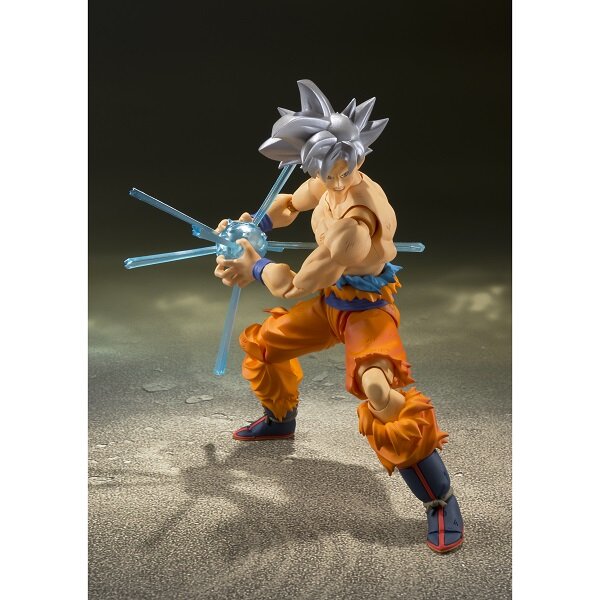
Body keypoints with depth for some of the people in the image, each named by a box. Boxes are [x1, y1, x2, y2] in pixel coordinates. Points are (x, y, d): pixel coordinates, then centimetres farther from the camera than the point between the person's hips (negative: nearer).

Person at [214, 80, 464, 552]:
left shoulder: (355, 222, -36)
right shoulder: (326, 184, -10)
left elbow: (293, 287, -27)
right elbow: (289, 206, 16)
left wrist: (253, 265, -9)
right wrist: (250, 230, 0)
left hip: (367, 310, -9)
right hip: (331, 301, 9)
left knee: (384, 398, -28)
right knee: (261, 344, 20)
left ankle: (441, 502, -12)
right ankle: (281, 420, 49)